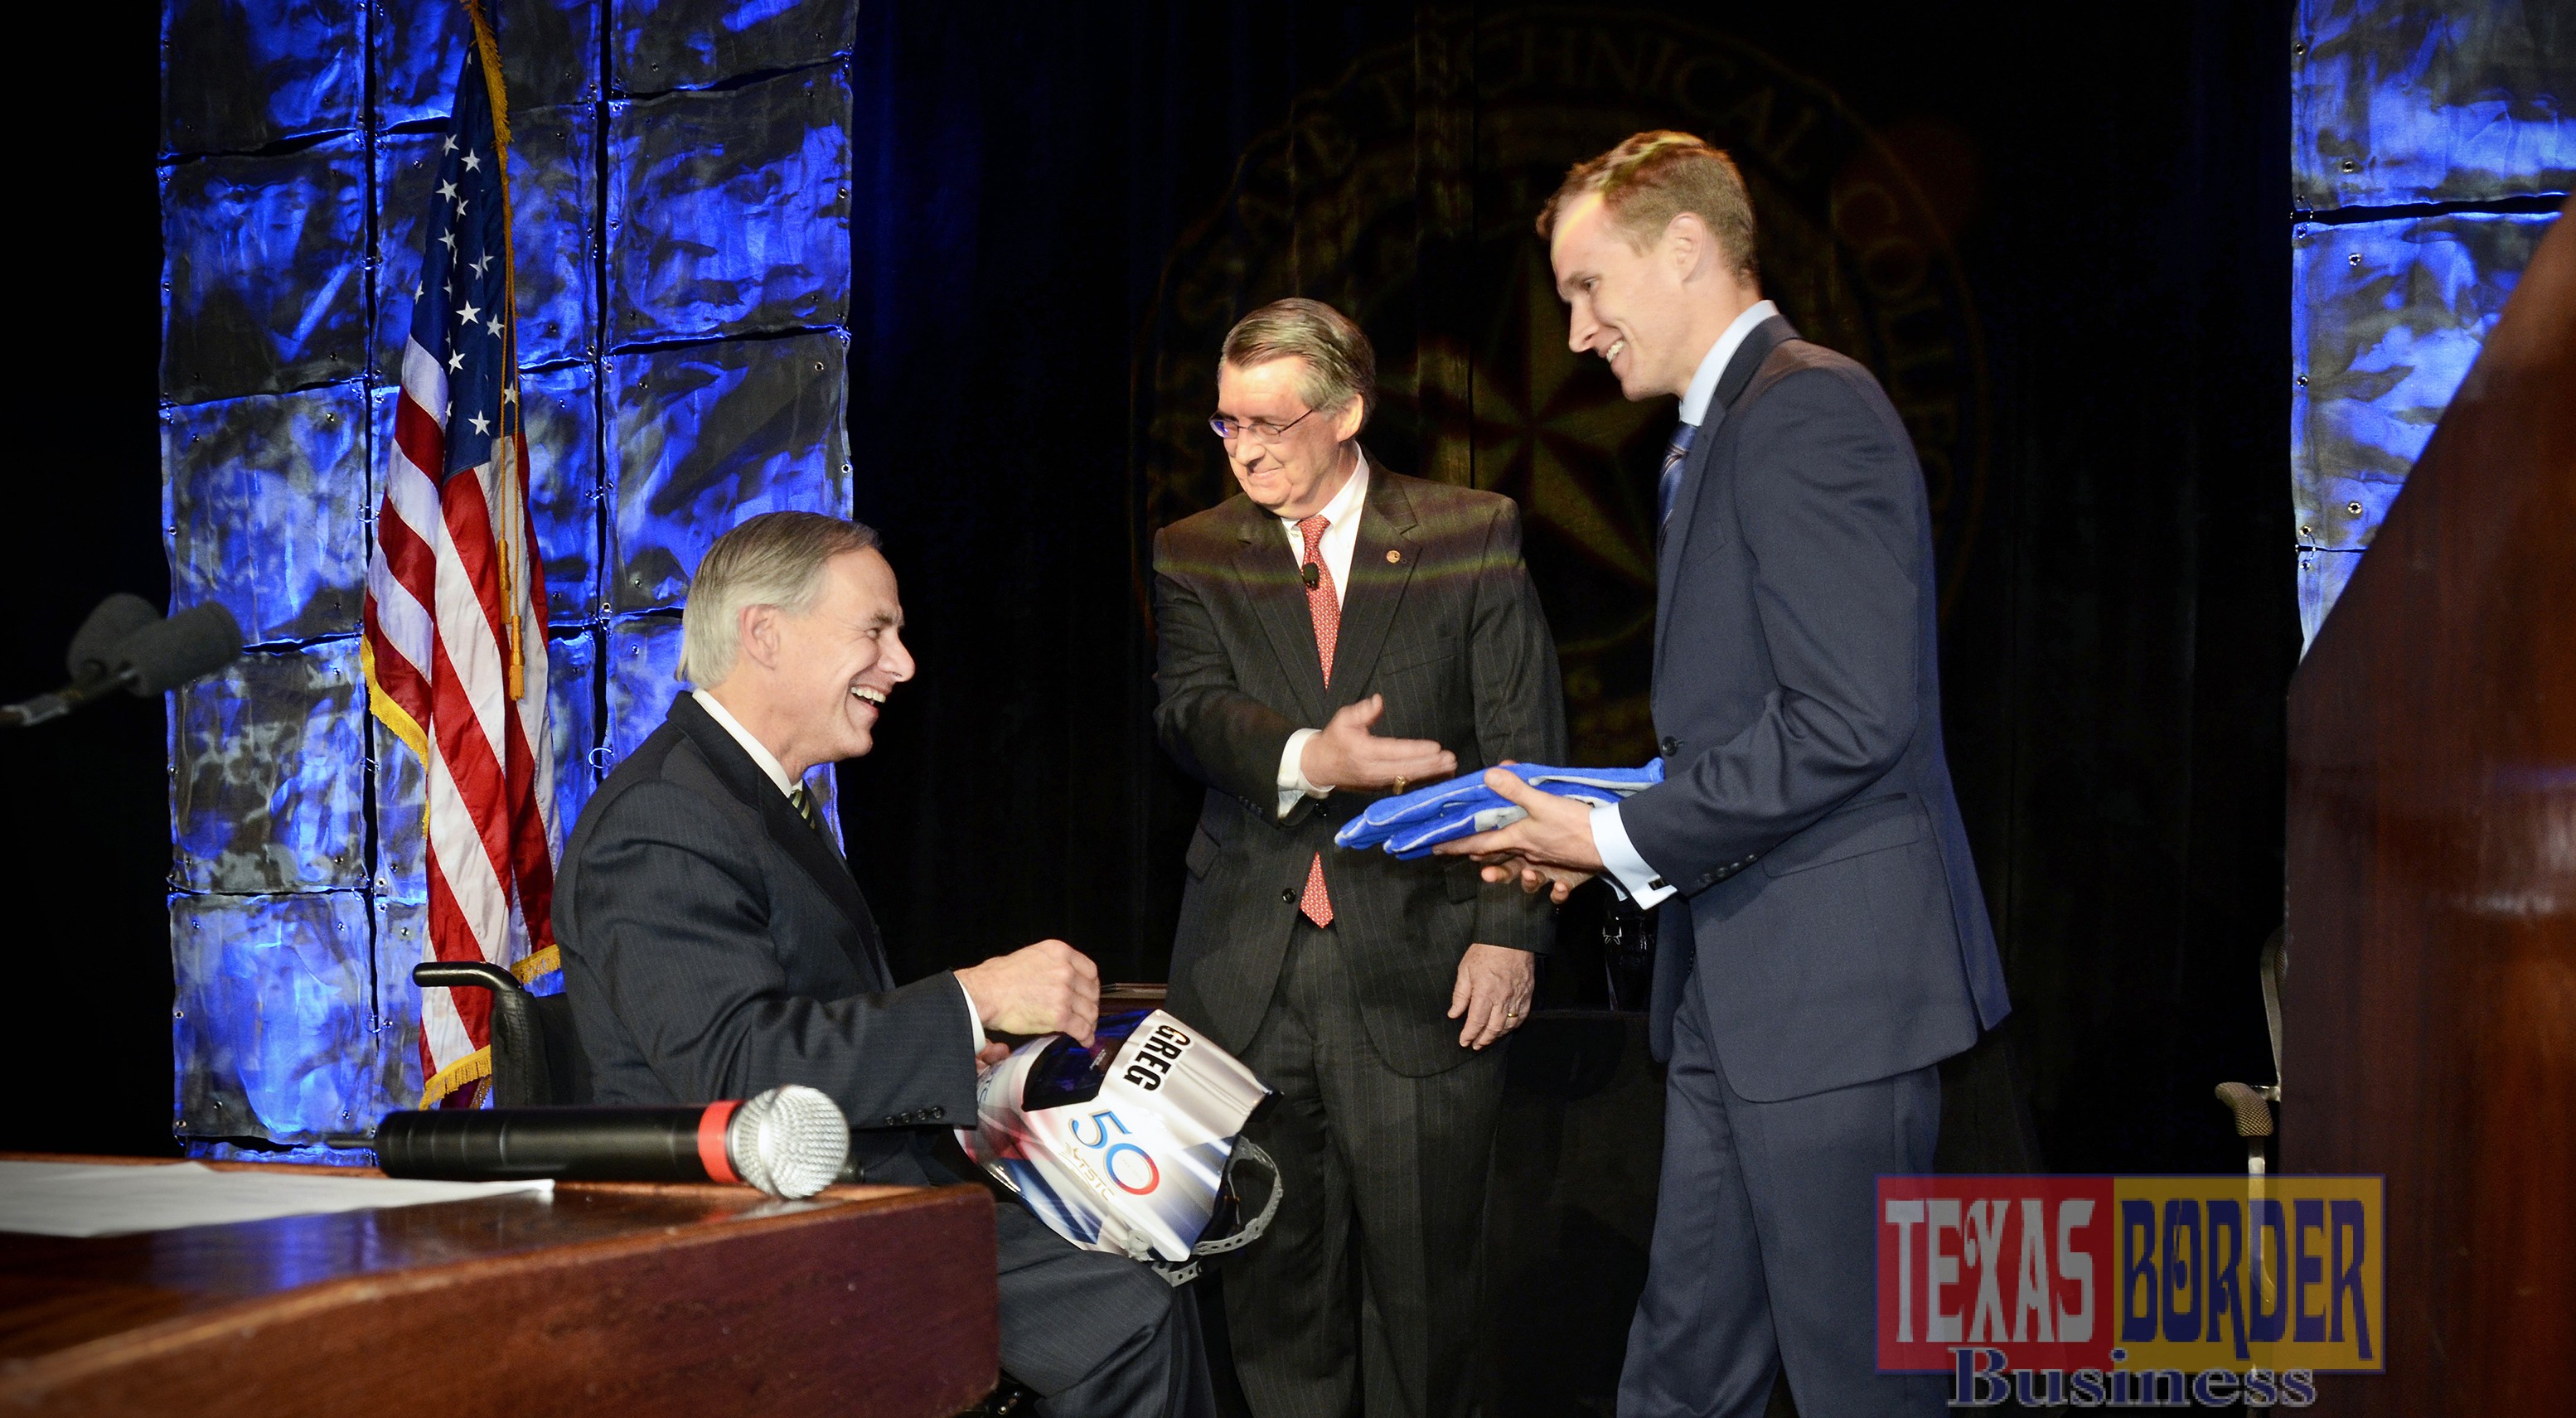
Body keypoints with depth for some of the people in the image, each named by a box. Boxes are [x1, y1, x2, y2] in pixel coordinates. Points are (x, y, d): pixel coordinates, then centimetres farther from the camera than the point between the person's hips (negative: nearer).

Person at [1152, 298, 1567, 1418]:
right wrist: (1305, 758, -26)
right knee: (1273, 1273, 7)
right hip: (1247, 974, 2)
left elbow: (1524, 746, 0)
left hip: (1418, 971, -2)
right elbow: (1189, 708, -6)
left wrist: (1509, 929, -8)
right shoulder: (1196, 555, 10)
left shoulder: (1471, 536, 3)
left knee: (1421, 1268, 2)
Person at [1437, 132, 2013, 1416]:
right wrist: (1601, 836, 8)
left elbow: (1851, 721, -22)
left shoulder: (1807, 410, -13)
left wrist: (1624, 839, -14)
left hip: (1828, 977, -10)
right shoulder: (1717, 433, 18)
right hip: (1736, 990, 10)